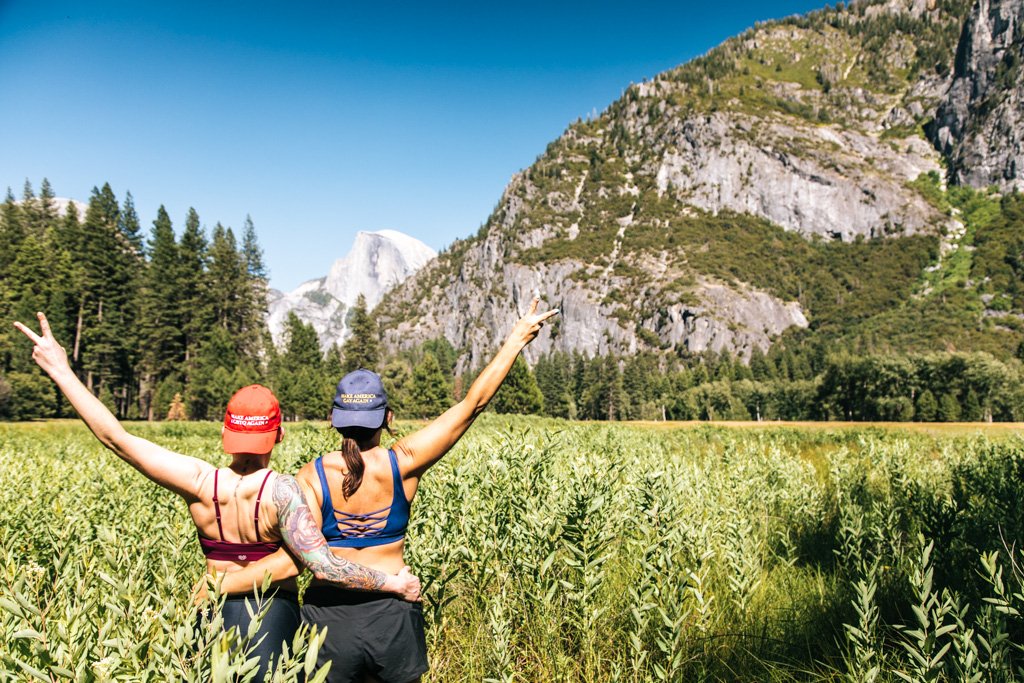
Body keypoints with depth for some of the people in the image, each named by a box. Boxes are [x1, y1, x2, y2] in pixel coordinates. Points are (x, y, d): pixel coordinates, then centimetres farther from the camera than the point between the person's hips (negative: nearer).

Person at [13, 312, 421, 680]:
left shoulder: (198, 482, -11)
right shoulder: (281, 491, -21)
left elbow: (117, 439, -8)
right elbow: (323, 567, -26)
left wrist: (61, 371, -3)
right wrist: (391, 582, -16)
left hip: (213, 612, 4)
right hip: (273, 615, -4)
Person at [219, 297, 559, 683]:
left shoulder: (311, 476, -10)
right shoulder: (402, 463, -11)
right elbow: (473, 403, -9)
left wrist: (222, 585, -15)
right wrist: (517, 338, -4)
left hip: (328, 611, 0)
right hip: (392, 610, 0)